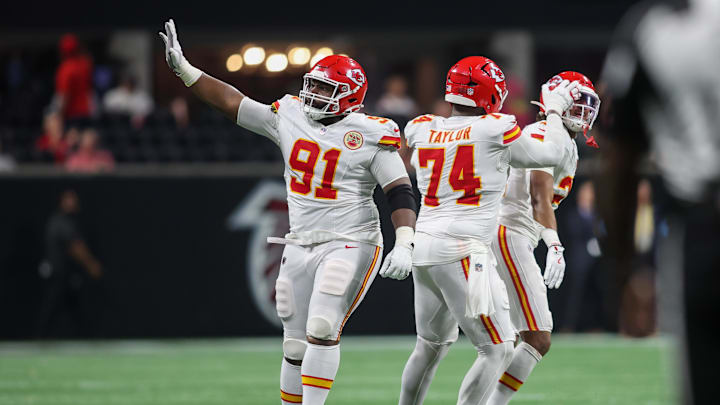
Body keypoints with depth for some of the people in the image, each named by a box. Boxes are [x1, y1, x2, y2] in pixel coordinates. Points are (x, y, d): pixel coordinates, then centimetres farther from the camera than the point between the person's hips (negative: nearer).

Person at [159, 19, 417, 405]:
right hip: (300, 245, 6)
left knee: (321, 330, -19)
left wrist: (404, 245, -23)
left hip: (349, 245, -6)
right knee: (296, 345, 6)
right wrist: (184, 69, 7)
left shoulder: (370, 136, -8)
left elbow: (401, 193, -10)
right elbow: (232, 103, 11)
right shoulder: (289, 117, 7)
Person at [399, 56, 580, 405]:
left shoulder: (422, 131, 6)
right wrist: (556, 110, 22)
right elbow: (548, 156, 7)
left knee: (431, 344, 24)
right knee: (497, 350, -1)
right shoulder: (495, 131, -8)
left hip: (424, 247, 7)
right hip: (462, 252, -7)